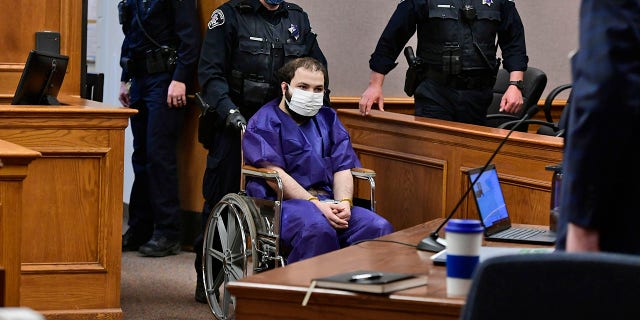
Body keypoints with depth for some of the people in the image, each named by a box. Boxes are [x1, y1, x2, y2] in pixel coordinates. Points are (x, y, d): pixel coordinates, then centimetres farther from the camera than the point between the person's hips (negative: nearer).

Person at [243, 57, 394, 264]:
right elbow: (274, 171, -9)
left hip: (327, 203, 6)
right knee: (318, 228, -40)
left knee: (379, 228, -22)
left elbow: (343, 167, 15)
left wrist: (344, 203, -8)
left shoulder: (327, 119, 25)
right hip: (282, 202, -6)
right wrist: (315, 204, -20)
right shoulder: (264, 122, 5)